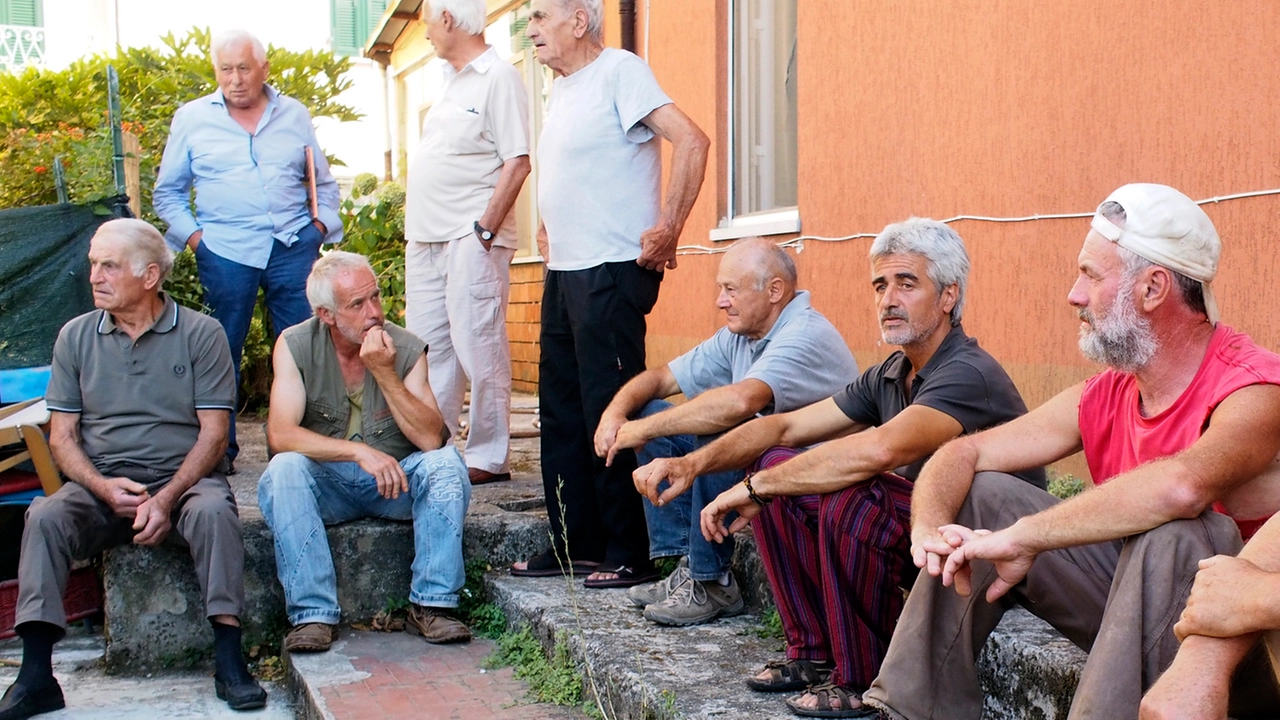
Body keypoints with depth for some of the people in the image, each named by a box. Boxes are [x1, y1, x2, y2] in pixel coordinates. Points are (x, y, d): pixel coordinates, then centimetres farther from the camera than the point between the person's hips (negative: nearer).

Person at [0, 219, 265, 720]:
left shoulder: (200, 334, 0)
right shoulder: (75, 336, 9)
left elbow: (214, 433, -5)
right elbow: (61, 436, 8)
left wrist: (166, 499, -19)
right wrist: (103, 487, -12)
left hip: (183, 477, -2)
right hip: (100, 485, 3)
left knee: (213, 511, -34)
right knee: (45, 517, -26)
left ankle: (230, 664, -31)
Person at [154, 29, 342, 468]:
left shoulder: (295, 115, 13)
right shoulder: (191, 119, 8)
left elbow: (324, 182, 21)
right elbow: (167, 192, 13)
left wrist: (322, 224, 5)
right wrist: (193, 235, 0)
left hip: (294, 247, 1)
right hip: (226, 252, -1)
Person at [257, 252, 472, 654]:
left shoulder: (406, 349, -6)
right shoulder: (295, 346, -8)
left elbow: (431, 438, -16)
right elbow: (281, 435, -20)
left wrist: (386, 375, -24)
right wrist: (359, 452, -31)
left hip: (395, 484, 1)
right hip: (325, 486, -1)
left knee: (446, 463, -26)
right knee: (284, 470, -31)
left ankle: (431, 605, -22)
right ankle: (313, 614, -28)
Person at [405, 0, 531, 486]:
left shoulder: (499, 78, -8)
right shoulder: (452, 81, 19)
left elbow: (517, 163, -16)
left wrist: (484, 229, -19)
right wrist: (417, 226, 15)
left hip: (470, 237, -9)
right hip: (426, 237, 10)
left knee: (479, 348, -6)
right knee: (428, 346, 12)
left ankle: (488, 457, 1)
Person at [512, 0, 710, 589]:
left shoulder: (619, 71, -9)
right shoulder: (561, 91, 17)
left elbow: (691, 141, -20)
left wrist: (666, 230, -21)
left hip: (612, 271, -10)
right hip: (563, 271, 10)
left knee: (610, 415, -7)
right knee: (562, 413, 13)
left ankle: (631, 555, 2)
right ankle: (573, 545, 22)